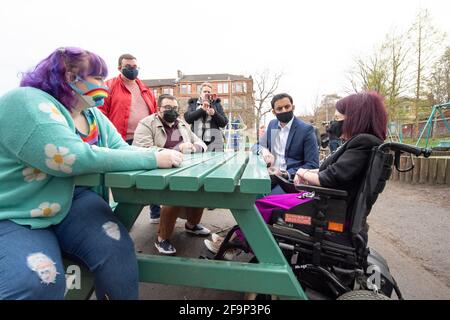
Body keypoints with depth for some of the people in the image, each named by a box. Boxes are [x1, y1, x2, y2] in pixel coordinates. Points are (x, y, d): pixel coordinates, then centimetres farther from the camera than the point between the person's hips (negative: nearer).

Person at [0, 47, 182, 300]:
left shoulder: (95, 116, 7)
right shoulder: (26, 103, -20)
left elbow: (122, 149, 3)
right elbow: (77, 158, -32)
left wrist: (164, 153, -16)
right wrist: (153, 159, -31)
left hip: (73, 202, 6)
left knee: (116, 245, -18)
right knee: (36, 281, -30)